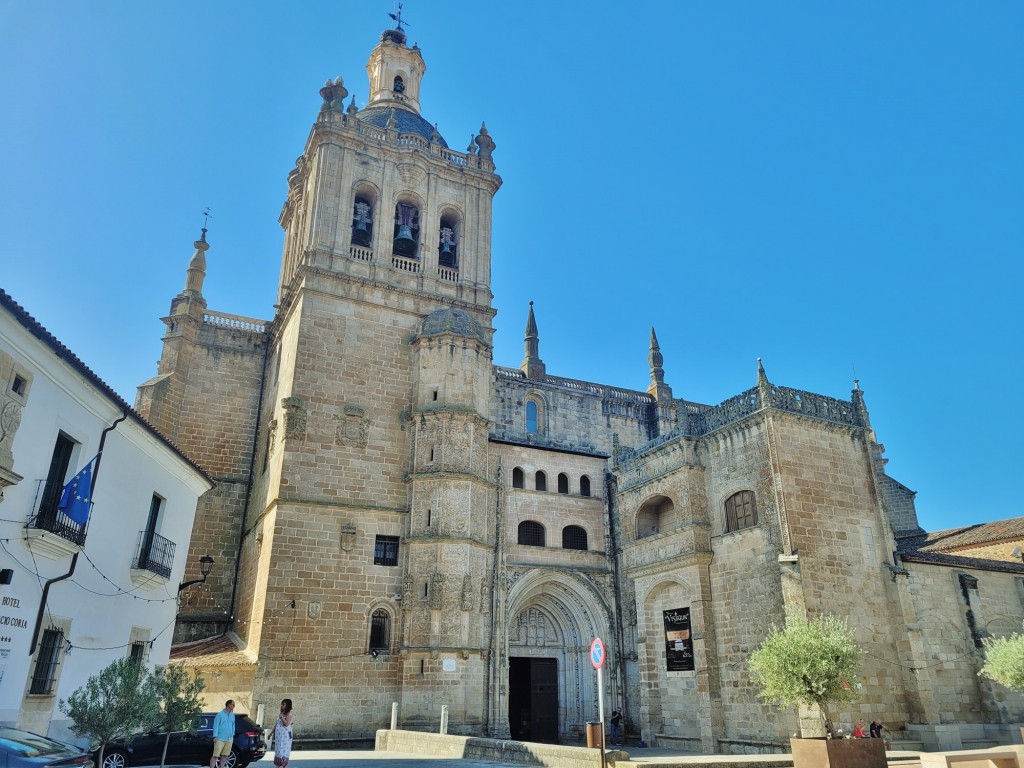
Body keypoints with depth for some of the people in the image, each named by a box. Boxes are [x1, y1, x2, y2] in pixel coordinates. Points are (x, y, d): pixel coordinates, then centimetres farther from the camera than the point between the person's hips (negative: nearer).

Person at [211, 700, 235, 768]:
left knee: (224, 755, 10)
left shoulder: (232, 715, 13)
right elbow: (216, 725, -9)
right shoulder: (220, 714, -7)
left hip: (229, 739, 6)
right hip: (220, 739, -6)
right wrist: (215, 736, -14)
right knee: (215, 755, -7)